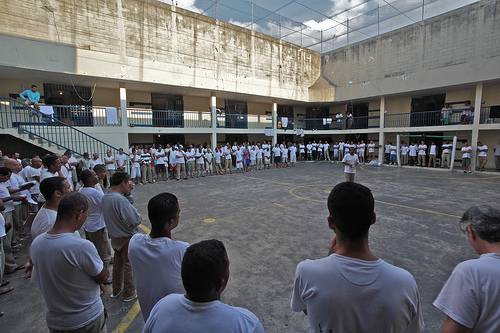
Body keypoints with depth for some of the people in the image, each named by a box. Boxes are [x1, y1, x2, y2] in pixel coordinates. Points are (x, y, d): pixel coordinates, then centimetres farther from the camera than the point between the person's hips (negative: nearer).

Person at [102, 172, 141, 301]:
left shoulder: (105, 197, -3)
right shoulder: (120, 200, -30)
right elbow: (135, 220, -33)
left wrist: (127, 192, 0)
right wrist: (136, 213, -9)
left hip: (114, 237, 8)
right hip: (127, 238, -8)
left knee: (117, 263, 23)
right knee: (128, 266, 10)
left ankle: (116, 290, 40)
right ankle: (129, 294, 26)